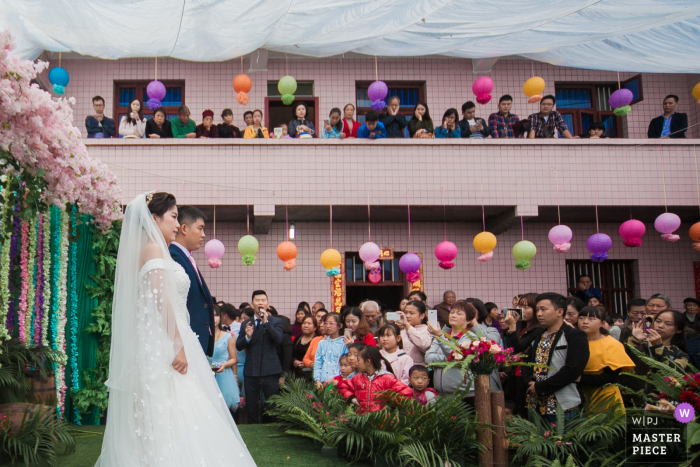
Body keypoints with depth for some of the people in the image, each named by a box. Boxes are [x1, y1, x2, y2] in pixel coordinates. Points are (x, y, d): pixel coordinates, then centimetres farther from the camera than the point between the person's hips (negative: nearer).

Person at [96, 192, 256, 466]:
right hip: (163, 346, -9)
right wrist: (179, 346, -20)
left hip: (166, 344, 9)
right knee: (166, 418, -9)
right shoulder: (153, 249, -8)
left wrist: (181, 344, 20)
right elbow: (162, 300, -16)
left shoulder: (158, 251, 20)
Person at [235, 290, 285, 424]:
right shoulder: (246, 324, 12)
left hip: (270, 371, -3)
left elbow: (279, 340, -14)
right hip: (251, 371, 3)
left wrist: (266, 322, -19)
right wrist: (247, 336, -15)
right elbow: (238, 346, 5)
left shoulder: (276, 322, 3)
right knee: (251, 407, 9)